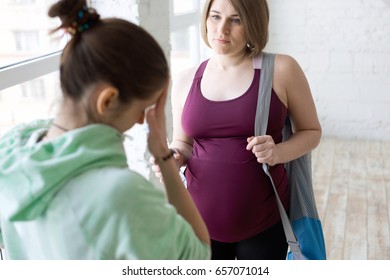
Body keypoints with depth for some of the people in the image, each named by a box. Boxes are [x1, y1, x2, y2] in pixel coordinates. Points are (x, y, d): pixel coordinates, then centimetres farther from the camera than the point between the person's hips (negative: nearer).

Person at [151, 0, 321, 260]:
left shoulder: (281, 69, -7)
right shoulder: (186, 80, 2)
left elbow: (311, 131, 3)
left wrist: (278, 153, -17)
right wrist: (173, 160, -9)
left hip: (263, 222, -2)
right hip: (201, 221, 2)